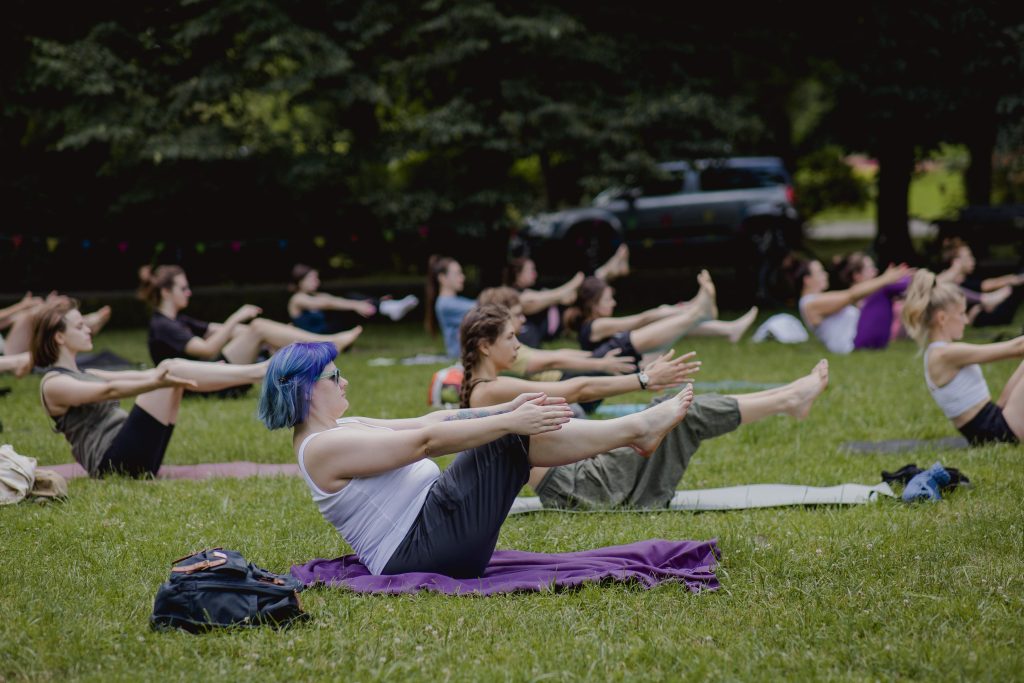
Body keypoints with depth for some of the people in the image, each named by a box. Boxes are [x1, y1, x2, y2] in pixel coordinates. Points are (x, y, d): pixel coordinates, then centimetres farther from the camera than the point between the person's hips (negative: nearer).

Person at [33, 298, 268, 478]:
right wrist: (156, 382, -36)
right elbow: (108, 391, -22)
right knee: (170, 368, -15)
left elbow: (136, 376, 20)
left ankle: (258, 371, -12)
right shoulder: (53, 384, -4)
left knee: (174, 368, -2)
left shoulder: (84, 376, 26)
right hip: (111, 460, -9)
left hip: (132, 457, 9)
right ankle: (258, 372, -18)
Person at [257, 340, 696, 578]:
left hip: (430, 527, 10)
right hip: (421, 549, -10)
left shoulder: (342, 429, 16)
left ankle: (633, 432, 0)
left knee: (513, 431, 0)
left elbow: (426, 421, 12)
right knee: (511, 438, -13)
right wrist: (509, 422, -20)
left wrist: (507, 409, 4)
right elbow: (426, 440, -20)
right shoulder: (323, 448, -15)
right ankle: (636, 430, -6)